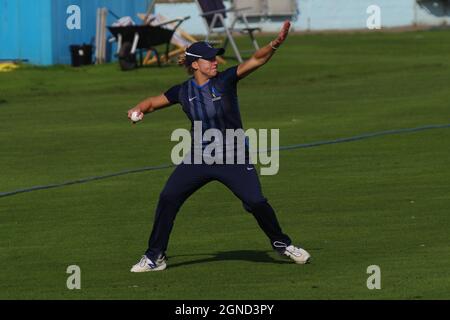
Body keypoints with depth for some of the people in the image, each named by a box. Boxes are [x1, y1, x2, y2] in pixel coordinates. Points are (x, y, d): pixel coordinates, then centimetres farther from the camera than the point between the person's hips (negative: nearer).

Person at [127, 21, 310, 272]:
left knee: (256, 202, -15)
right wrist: (139, 109, -11)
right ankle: (155, 257, 5)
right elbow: (154, 102, 11)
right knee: (168, 199, -6)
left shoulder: (225, 81, -10)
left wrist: (275, 44, -38)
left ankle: (281, 244, 11)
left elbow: (256, 60, -22)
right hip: (199, 158, 3)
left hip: (234, 158, -3)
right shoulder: (183, 92, -2)